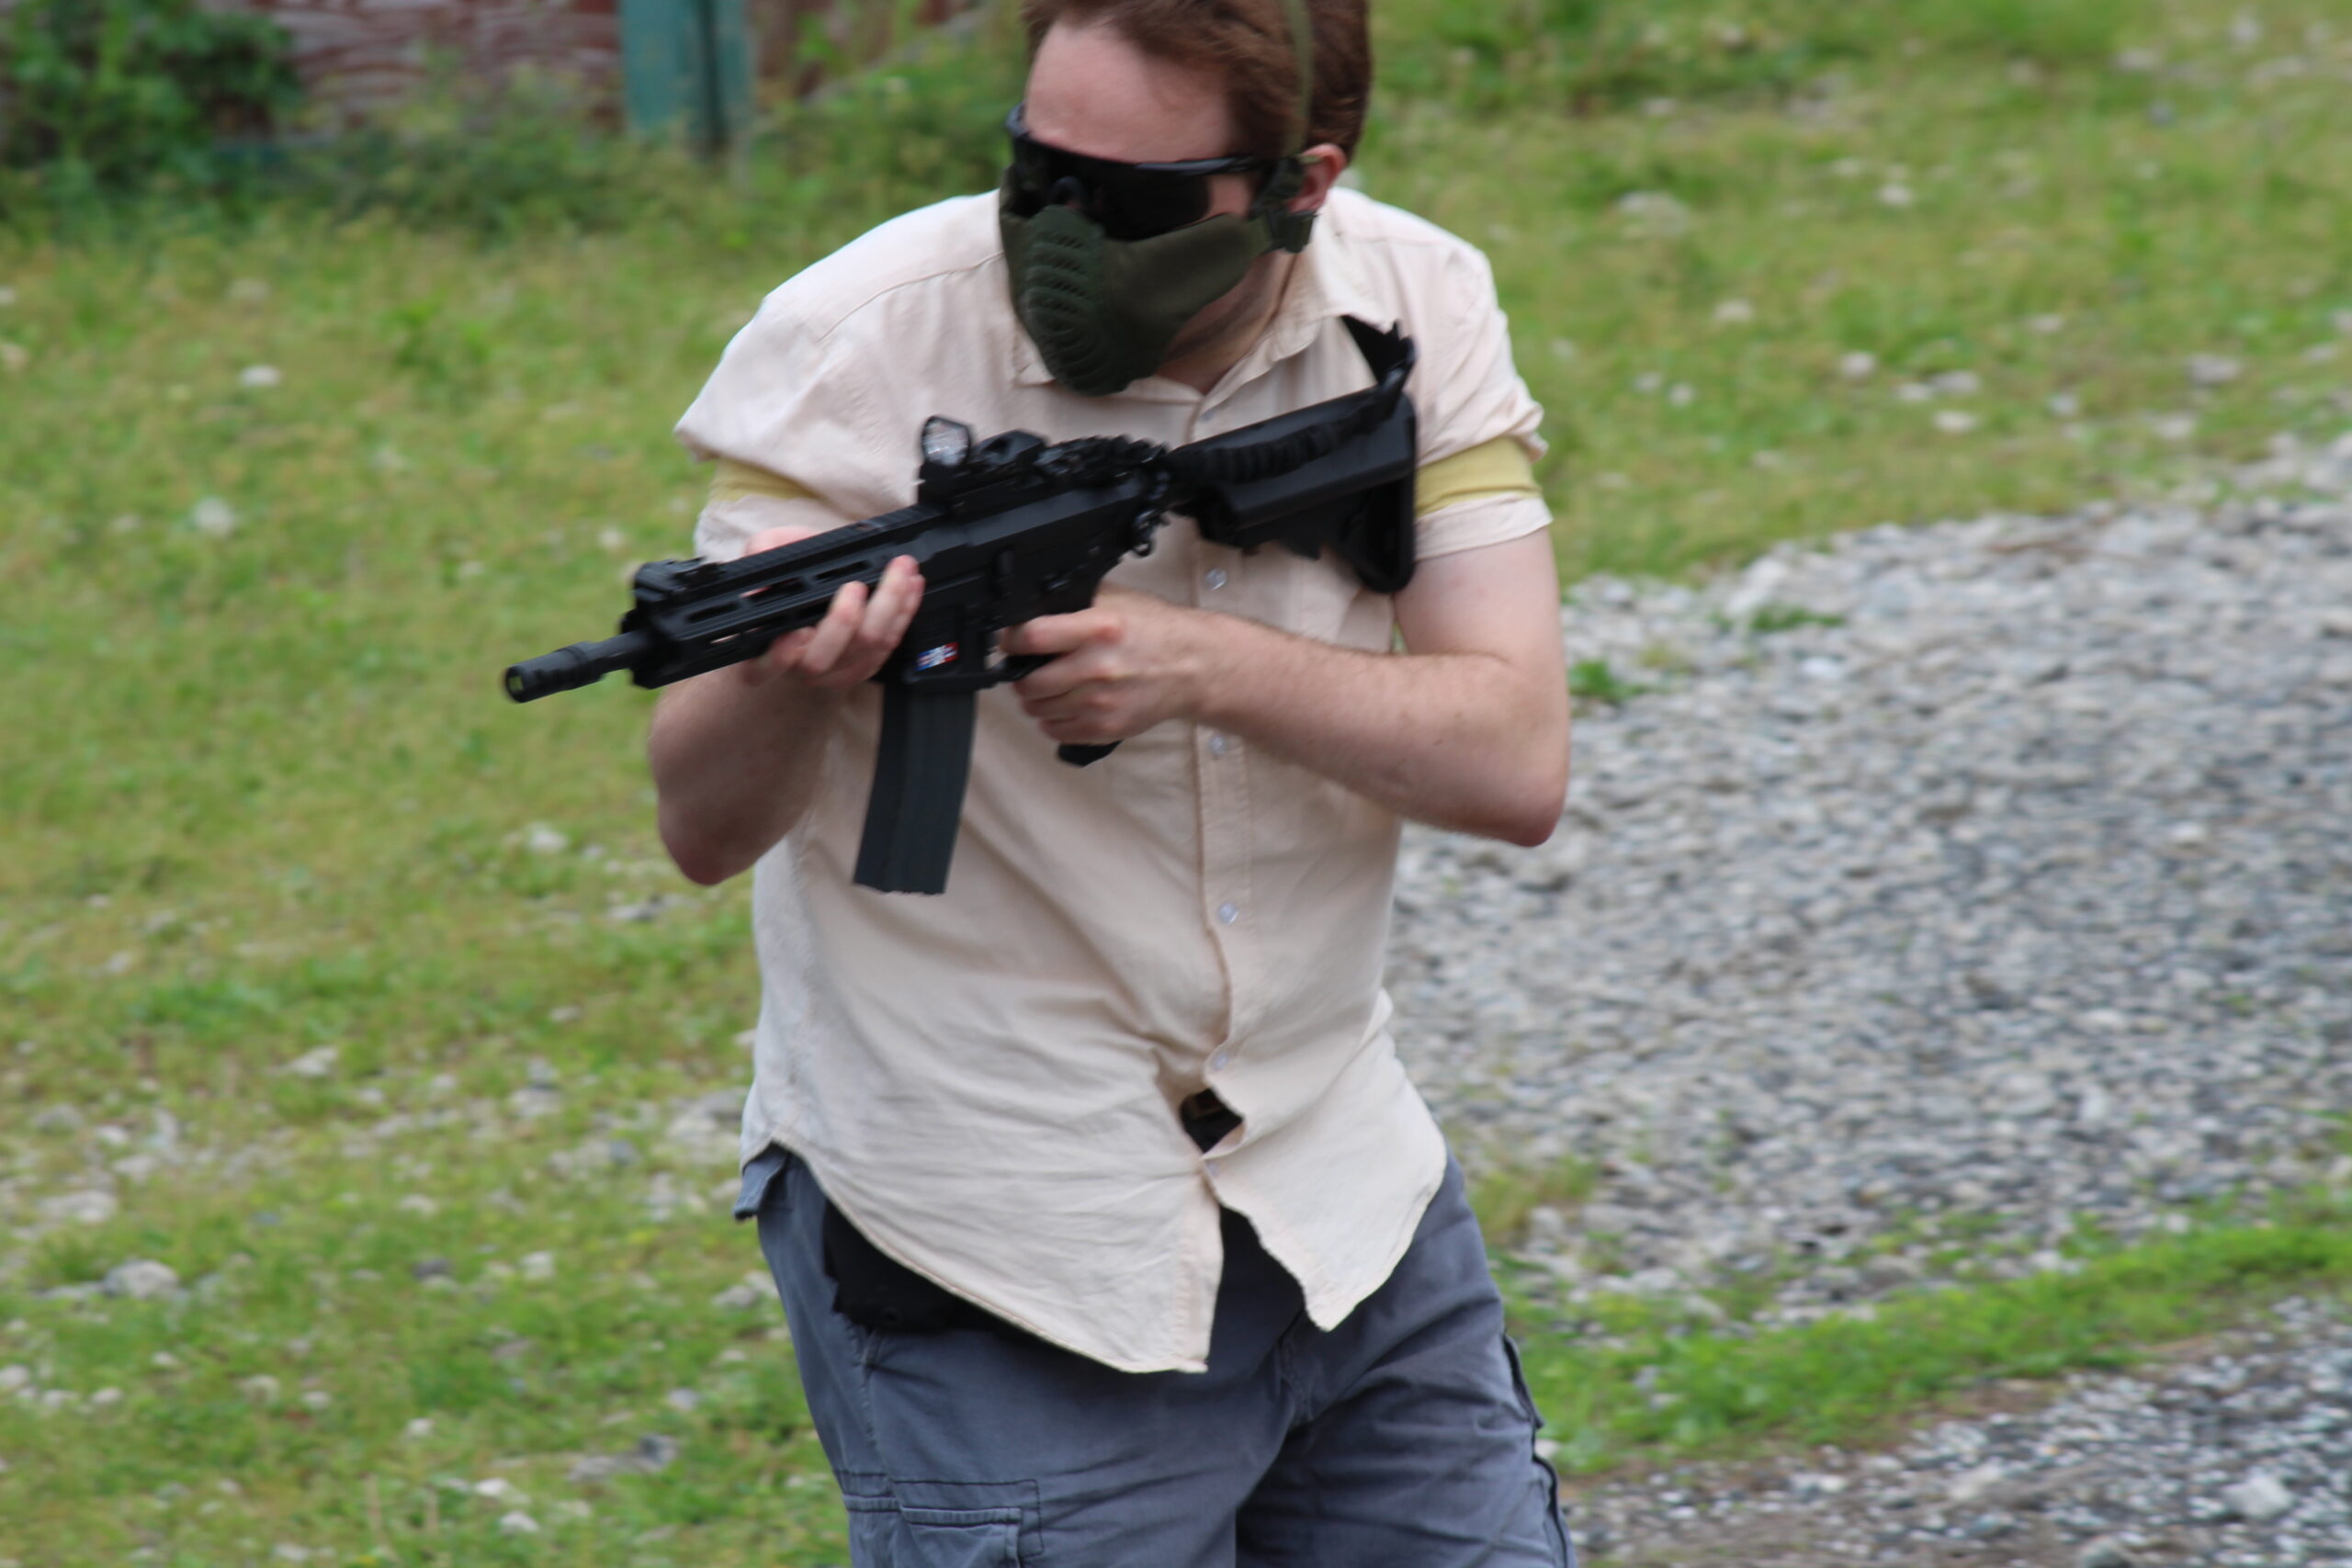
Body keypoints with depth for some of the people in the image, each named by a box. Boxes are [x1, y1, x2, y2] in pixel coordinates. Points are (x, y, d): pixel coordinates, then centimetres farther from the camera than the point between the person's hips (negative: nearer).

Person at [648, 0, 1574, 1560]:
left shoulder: (1416, 312, -4)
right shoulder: (853, 350, -14)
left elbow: (1516, 762, -11)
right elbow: (707, 827, -14)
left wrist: (1205, 664, -26)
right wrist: (791, 671, -36)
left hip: (1341, 1185, 4)